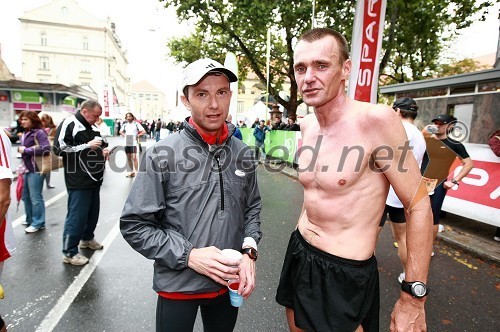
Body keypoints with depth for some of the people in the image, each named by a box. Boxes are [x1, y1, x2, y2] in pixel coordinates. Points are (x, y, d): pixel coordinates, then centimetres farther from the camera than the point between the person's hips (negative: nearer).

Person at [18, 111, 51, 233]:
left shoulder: (39, 132, -11)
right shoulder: (25, 133, 14)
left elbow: (46, 148, -23)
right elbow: (23, 149, 24)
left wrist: (26, 150, -17)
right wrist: (20, 148, 3)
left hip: (35, 170, -9)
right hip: (26, 169, 9)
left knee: (35, 198, -2)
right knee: (26, 196, 16)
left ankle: (38, 223, 8)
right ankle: (30, 219, 30)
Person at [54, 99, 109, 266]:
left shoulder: (93, 127, 14)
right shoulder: (68, 124, -9)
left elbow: (102, 143, 29)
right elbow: (60, 148, -17)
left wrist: (104, 150, 6)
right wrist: (87, 146, -19)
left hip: (94, 179, 8)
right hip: (79, 181, -8)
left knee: (93, 212, 17)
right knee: (77, 215, -3)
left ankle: (87, 238, 37)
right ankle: (69, 252, 10)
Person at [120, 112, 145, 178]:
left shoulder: (136, 124, -3)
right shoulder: (125, 124, 12)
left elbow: (143, 131, -7)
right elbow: (121, 131, 26)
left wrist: (138, 135, -17)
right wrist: (123, 134, 7)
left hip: (134, 143, -6)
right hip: (127, 143, 6)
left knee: (134, 157, -11)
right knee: (128, 158, 10)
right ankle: (132, 171, 21)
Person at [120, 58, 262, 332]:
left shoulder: (243, 153, -4)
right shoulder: (162, 155, -15)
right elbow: (134, 225, -12)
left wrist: (249, 251, -7)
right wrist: (189, 255, -19)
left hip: (230, 283, 4)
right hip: (178, 286, -3)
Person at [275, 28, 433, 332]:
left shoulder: (376, 119, -20)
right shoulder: (306, 125, 0)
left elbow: (419, 206, -15)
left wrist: (414, 297, -13)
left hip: (346, 274, -6)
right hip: (298, 256, 7)